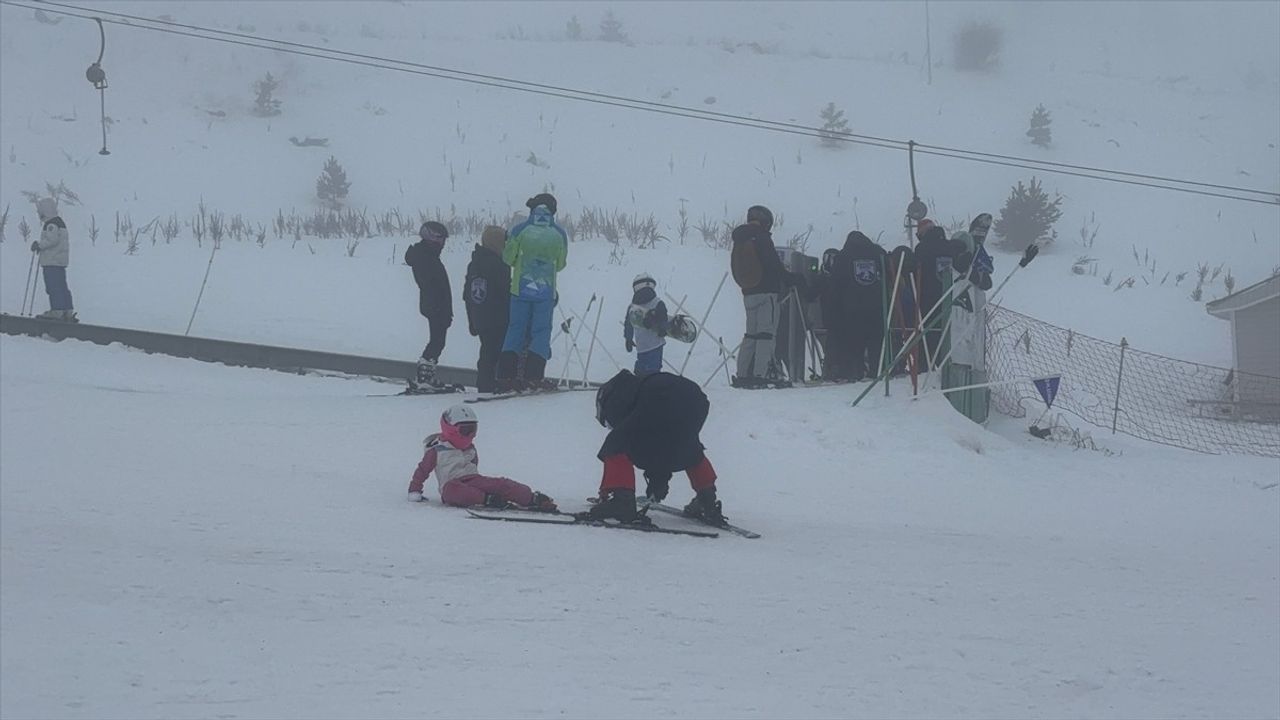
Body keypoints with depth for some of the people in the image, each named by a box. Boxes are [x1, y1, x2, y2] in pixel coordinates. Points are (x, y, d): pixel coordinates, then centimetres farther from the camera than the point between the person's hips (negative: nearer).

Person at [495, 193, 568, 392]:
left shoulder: (520, 230, -6)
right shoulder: (559, 234, -3)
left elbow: (508, 258, 3)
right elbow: (561, 264, 7)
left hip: (520, 289, 0)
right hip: (546, 292, 0)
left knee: (515, 330, 8)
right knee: (541, 333, 7)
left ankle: (505, 377, 1)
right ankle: (533, 377, -3)